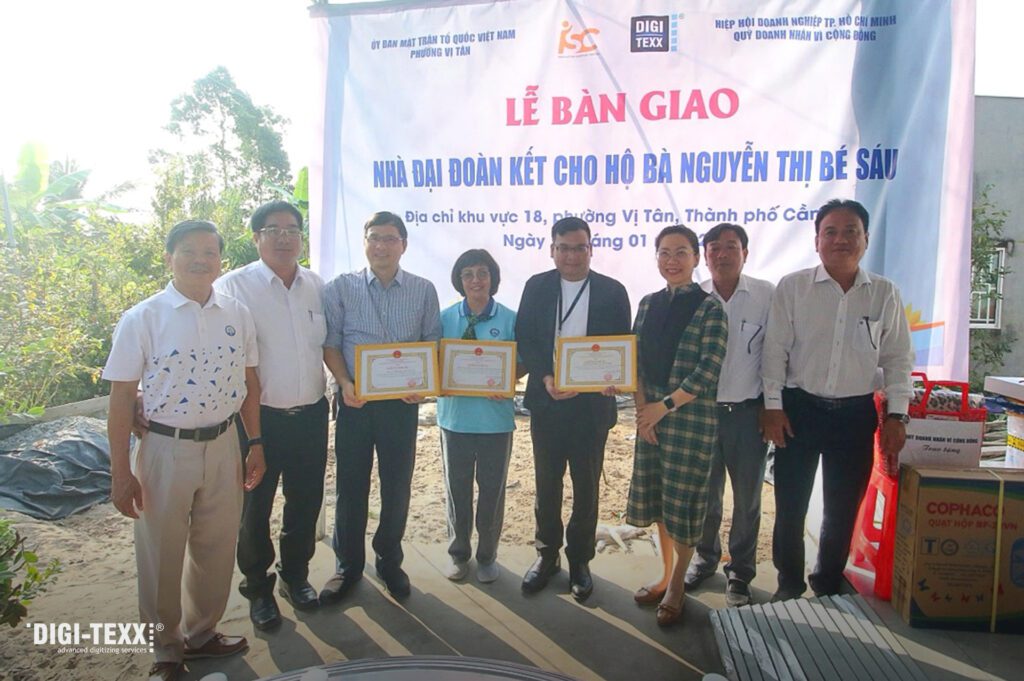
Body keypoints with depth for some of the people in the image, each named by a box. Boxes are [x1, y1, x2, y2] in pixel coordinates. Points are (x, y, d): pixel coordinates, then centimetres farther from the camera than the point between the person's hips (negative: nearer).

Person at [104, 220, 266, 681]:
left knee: (216, 550, 17)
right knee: (161, 556, 12)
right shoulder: (141, 319, -10)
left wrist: (255, 443, 8)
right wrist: (120, 473, -8)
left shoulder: (237, 315, 0)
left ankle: (201, 633, 42)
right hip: (165, 449, -3)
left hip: (223, 445, 3)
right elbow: (122, 397, -8)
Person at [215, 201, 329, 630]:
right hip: (260, 417, -4)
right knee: (255, 506, 11)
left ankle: (295, 574, 38)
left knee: (306, 501, 17)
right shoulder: (233, 286, -9)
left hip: (311, 414, 4)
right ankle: (258, 587, 31)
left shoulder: (317, 286, 6)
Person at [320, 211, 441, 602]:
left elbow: (432, 344, 6)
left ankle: (389, 561, 29)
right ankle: (348, 566, 25)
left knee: (398, 486, 9)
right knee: (350, 486, 7)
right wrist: (345, 383, -13)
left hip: (401, 402, 1)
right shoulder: (341, 288, 1)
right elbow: (330, 343, 2)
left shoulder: (423, 291, 3)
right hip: (355, 400, 0)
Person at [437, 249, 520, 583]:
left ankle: (487, 555, 28)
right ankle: (458, 552, 31)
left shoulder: (509, 319, -3)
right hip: (456, 414, 1)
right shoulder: (446, 318, 1)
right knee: (456, 488, 12)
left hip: (496, 416, -1)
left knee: (492, 489, 10)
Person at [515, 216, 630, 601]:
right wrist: (546, 378, -16)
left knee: (586, 485, 9)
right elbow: (524, 339, -1)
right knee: (546, 482, 11)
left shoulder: (612, 292, 0)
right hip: (546, 400, 1)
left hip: (592, 403, -1)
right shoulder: (536, 287, 2)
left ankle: (579, 559, 25)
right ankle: (547, 554, 28)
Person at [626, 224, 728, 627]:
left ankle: (677, 585, 22)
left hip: (691, 417, -5)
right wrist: (642, 409, -4)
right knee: (657, 498, 13)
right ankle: (665, 575, 31)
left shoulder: (709, 308, -8)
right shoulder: (649, 304, 8)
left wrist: (664, 406, -15)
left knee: (683, 500, 4)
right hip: (650, 414, 5)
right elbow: (636, 360, 7)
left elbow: (709, 371, -14)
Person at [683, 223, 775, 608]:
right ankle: (705, 558, 36)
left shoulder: (766, 295, -5)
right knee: (704, 493, 13)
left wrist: (770, 406, -2)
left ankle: (740, 573, 28)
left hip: (748, 412, -1)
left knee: (747, 498, 11)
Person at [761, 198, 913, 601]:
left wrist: (897, 414, 0)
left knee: (844, 508, 12)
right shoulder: (792, 287, -3)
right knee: (790, 504, 5)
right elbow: (775, 349, -3)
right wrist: (773, 406, -7)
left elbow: (898, 358, 6)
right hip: (799, 408, -1)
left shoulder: (885, 293, 3)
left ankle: (829, 584, 32)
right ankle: (789, 584, 24)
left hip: (856, 413, 2)